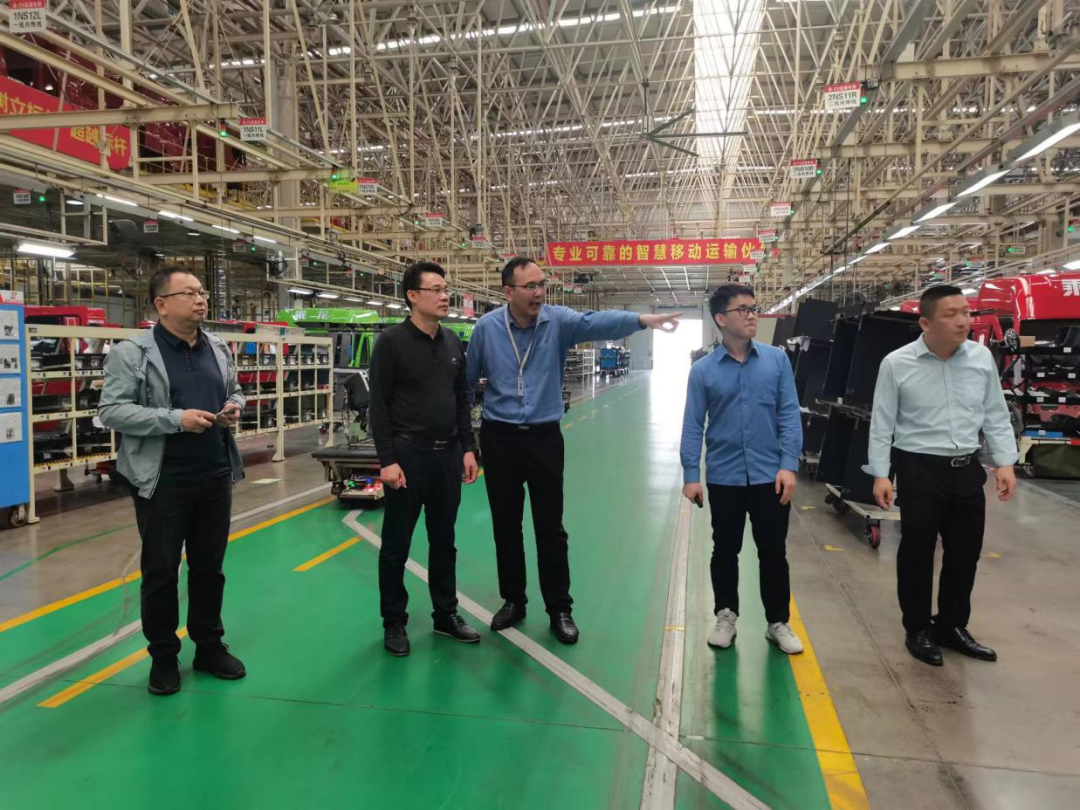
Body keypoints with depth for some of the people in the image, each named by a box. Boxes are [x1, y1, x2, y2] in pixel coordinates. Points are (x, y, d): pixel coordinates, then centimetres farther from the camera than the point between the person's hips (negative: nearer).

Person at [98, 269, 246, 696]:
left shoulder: (218, 348, 8)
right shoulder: (132, 352, -9)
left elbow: (234, 390, 21)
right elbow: (110, 411, -13)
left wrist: (234, 407, -2)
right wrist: (175, 419, -21)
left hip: (215, 476, 5)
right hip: (162, 481, -5)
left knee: (209, 567, 15)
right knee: (160, 571, 8)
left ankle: (209, 646, 30)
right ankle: (163, 657, 25)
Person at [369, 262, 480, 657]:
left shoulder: (453, 342, 9)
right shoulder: (391, 341, -9)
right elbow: (379, 405, -11)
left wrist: (467, 449, 8)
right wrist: (387, 460, -15)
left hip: (448, 454, 6)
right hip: (408, 454, -5)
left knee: (444, 541, 15)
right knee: (396, 545, 6)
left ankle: (446, 614, 29)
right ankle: (394, 623, 21)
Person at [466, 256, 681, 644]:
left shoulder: (559, 320, -8)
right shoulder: (486, 327, -5)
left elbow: (597, 322, -27)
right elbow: (467, 379, 4)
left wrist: (641, 319, -45)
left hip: (544, 437, -1)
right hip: (499, 438, 1)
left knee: (551, 528, 7)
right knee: (505, 525, 12)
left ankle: (560, 609, 22)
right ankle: (513, 600, 30)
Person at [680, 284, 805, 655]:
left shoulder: (777, 360, -2)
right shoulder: (703, 370, -4)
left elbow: (789, 415, -2)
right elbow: (693, 425, -3)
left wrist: (789, 465, -10)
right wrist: (691, 475, -7)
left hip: (770, 476, 1)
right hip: (723, 478, 0)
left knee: (774, 553, 12)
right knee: (725, 552, 14)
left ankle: (778, 622, 30)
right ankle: (726, 616, 34)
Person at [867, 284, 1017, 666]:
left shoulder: (982, 358, 2)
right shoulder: (896, 364, -9)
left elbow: (996, 416, 9)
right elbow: (882, 424, -6)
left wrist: (1005, 462, 3)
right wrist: (880, 474, -9)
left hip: (967, 469, 4)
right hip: (919, 470, -4)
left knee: (965, 553, 14)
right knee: (917, 553, 7)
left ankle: (952, 626, 33)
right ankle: (918, 630, 24)